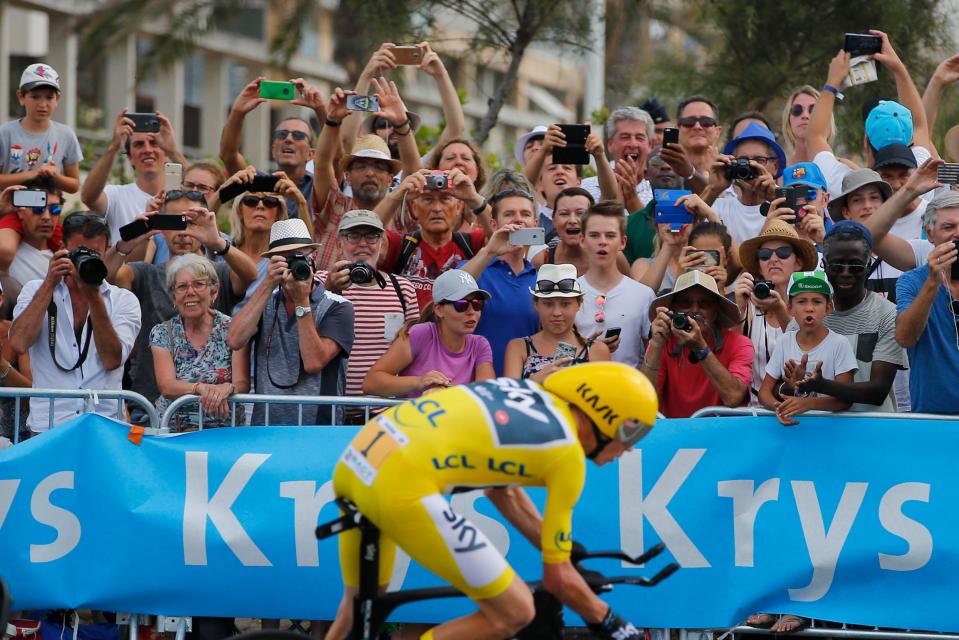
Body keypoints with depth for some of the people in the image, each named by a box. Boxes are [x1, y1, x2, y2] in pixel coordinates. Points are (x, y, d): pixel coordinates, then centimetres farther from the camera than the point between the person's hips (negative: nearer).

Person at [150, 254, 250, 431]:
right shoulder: (162, 333, 5)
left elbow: (243, 384, -7)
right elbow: (166, 386, -7)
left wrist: (227, 389, -30)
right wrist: (201, 388, -27)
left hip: (223, 428, -1)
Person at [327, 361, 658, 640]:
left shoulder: (525, 390, 23)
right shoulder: (567, 454, 2)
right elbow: (558, 579, 8)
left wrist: (562, 552, 44)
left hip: (355, 460, 9)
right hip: (403, 484, -9)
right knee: (514, 612, 2)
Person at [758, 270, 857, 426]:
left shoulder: (839, 344, -5)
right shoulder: (785, 342, 5)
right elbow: (765, 391, 6)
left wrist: (809, 403, -26)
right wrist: (778, 407, -17)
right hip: (790, 422, 2)